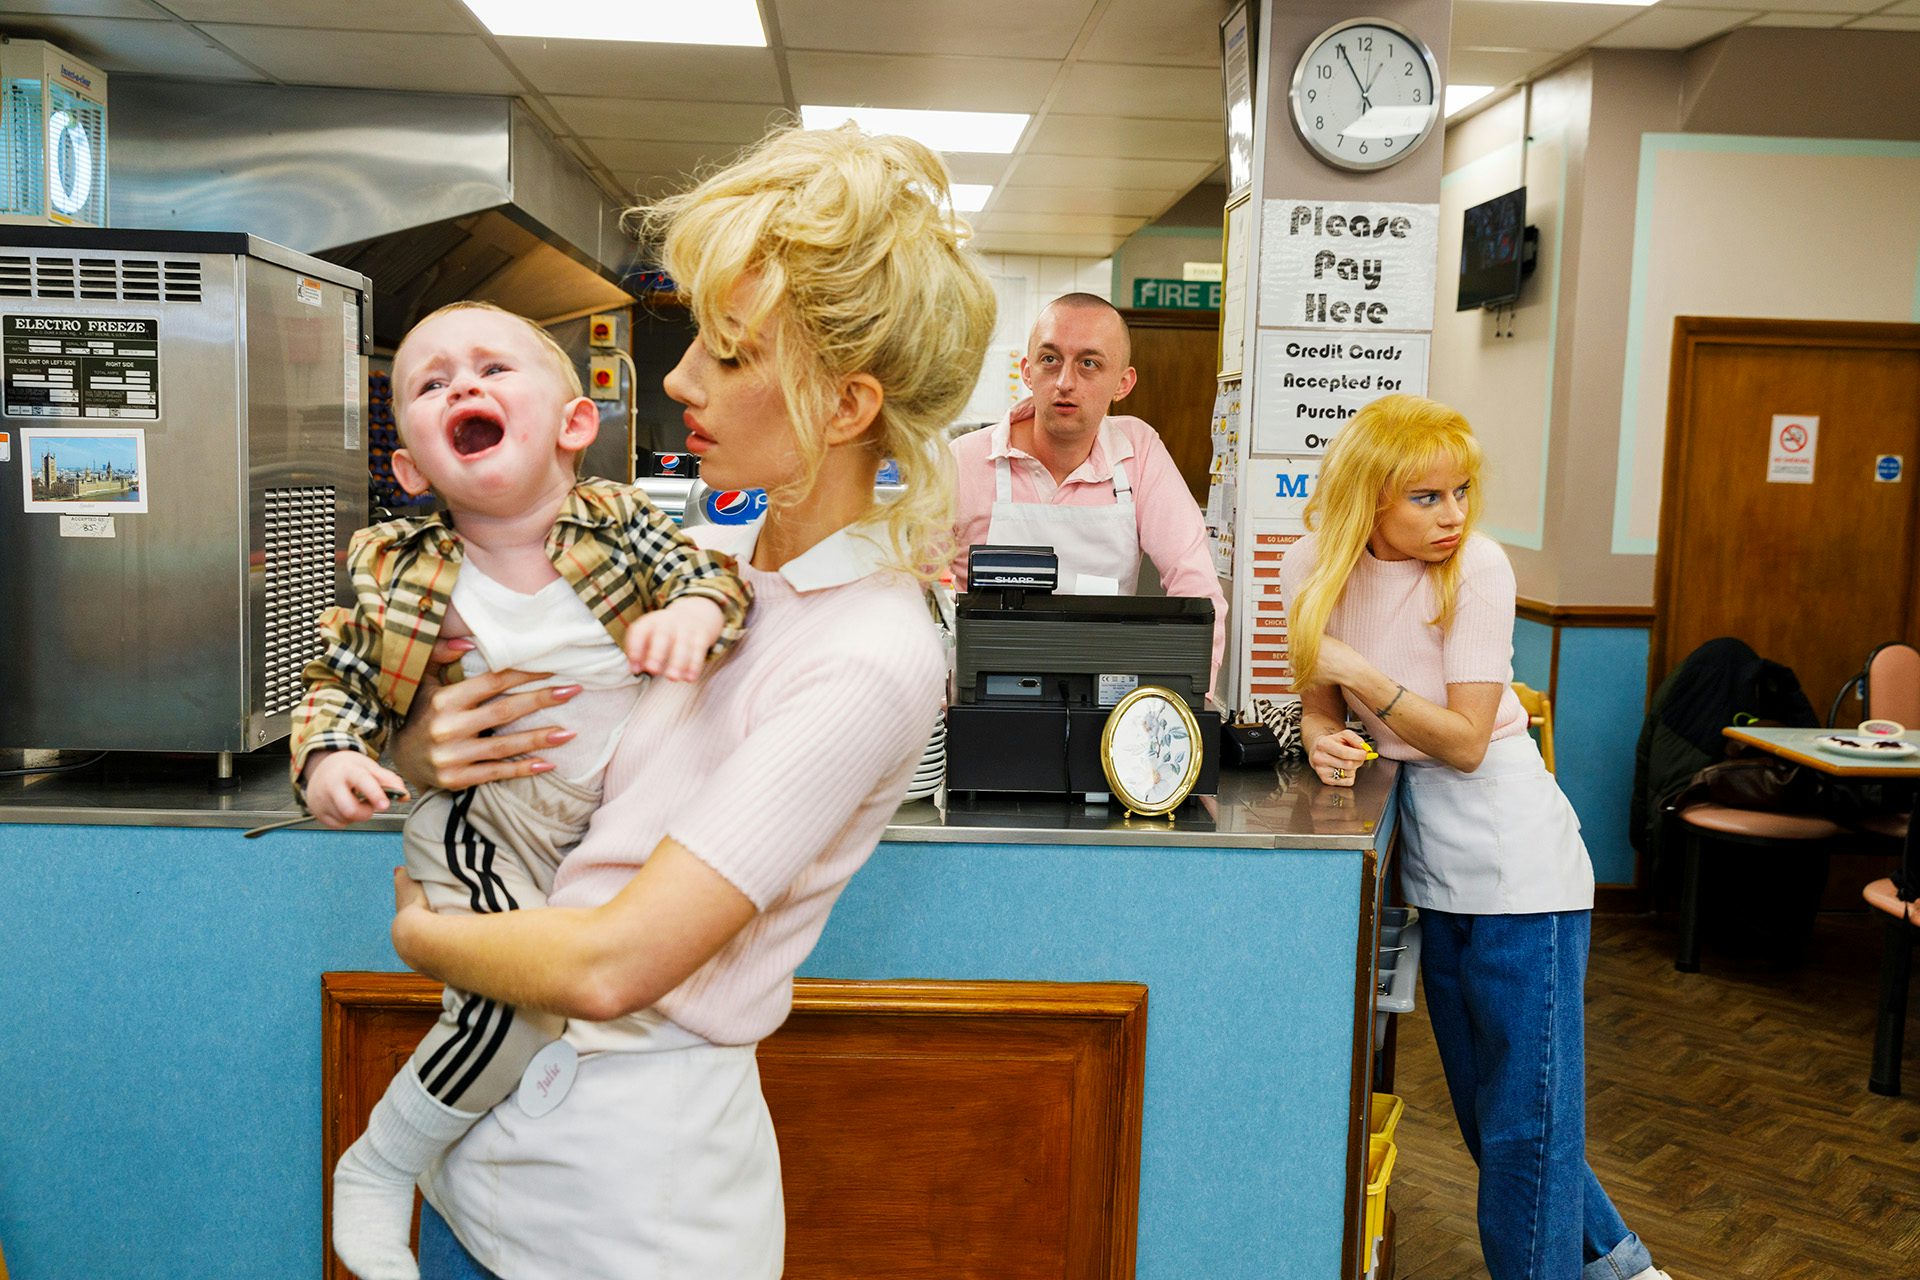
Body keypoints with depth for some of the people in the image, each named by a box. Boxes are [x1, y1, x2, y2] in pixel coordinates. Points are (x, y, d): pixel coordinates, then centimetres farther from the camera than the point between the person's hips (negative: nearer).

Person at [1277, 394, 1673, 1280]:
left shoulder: (1476, 568, -16)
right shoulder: (1314, 566, -4)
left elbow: (1464, 741, -16)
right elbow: (1319, 701, 5)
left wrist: (1358, 674, -24)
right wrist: (1322, 738, -16)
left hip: (1516, 865, -6)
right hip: (1433, 866, 6)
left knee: (1528, 1116, 0)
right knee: (1483, 1108, 18)